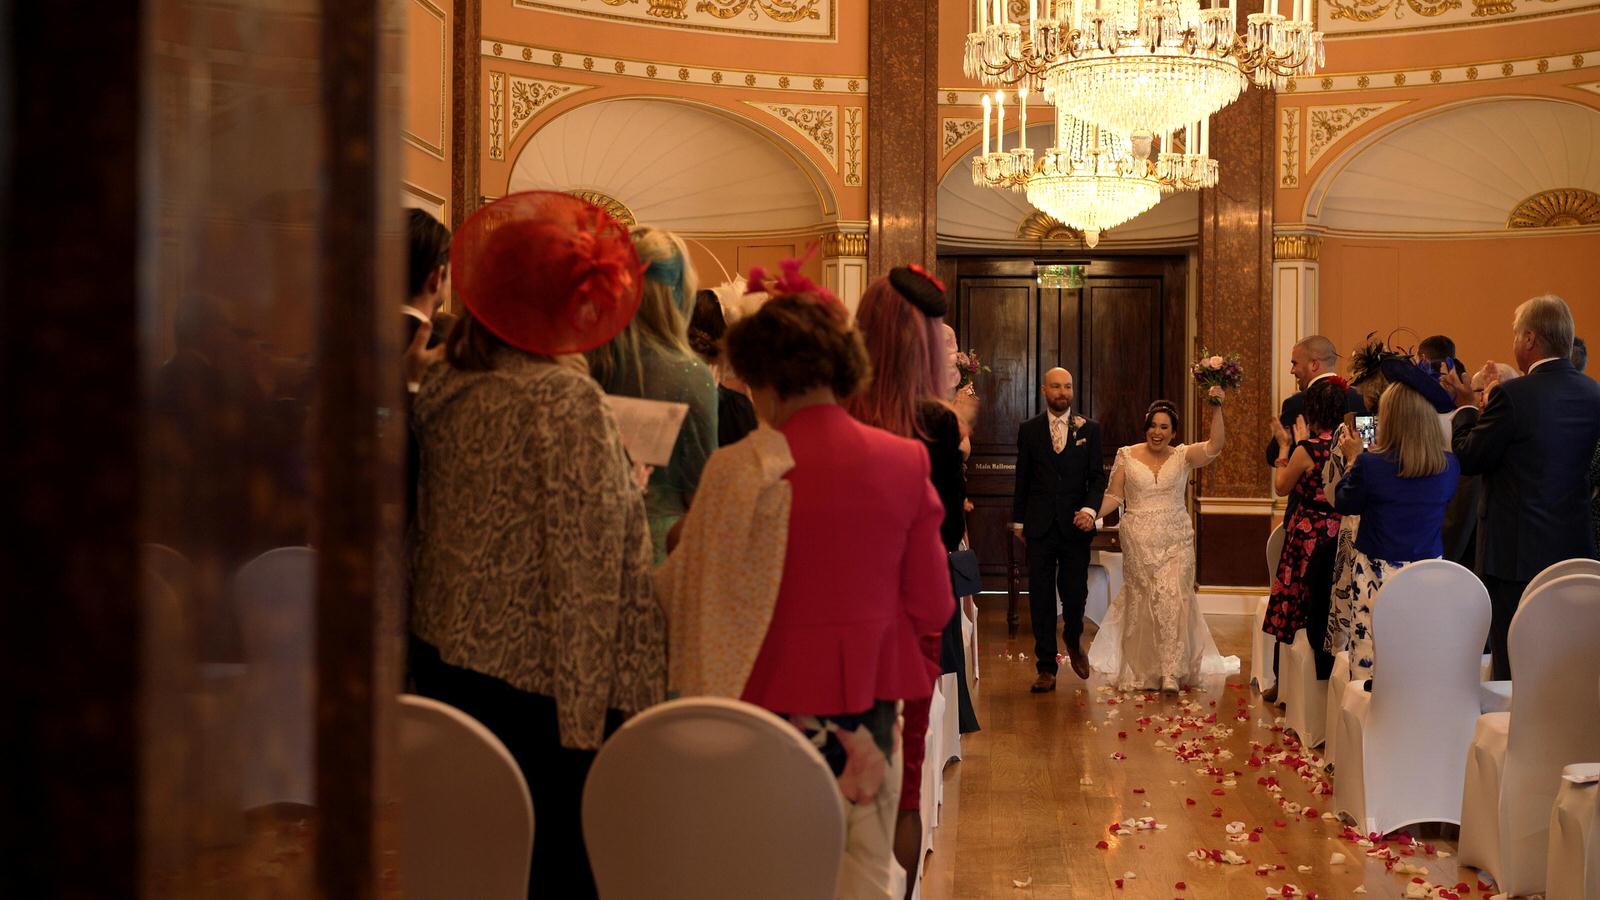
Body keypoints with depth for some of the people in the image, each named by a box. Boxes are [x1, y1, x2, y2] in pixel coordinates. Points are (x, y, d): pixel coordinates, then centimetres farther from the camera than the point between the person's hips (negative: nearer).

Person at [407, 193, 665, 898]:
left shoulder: (441, 386, 5)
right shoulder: (565, 399, -17)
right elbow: (584, 557, -18)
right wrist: (592, 705, -15)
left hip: (442, 654, 8)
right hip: (534, 672, -7)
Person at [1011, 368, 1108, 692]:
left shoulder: (1089, 428, 5)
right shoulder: (1028, 429, 5)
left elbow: (1097, 477, 3)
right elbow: (1022, 479, 9)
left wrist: (1090, 509, -13)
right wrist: (1018, 520, 9)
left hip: (1075, 525, 0)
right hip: (1040, 527, 0)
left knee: (1076, 594, 4)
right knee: (1040, 598, 1)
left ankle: (1073, 640, 36)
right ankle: (1046, 668, 9)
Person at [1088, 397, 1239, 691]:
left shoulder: (1183, 456, 3)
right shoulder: (1127, 456, 3)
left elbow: (1215, 446, -13)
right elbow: (1114, 496, 3)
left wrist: (1216, 409, -22)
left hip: (1176, 542, -1)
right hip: (1139, 542, 1)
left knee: (1172, 600, -10)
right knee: (1141, 604, 7)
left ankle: (1171, 672, -8)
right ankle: (1140, 672, 18)